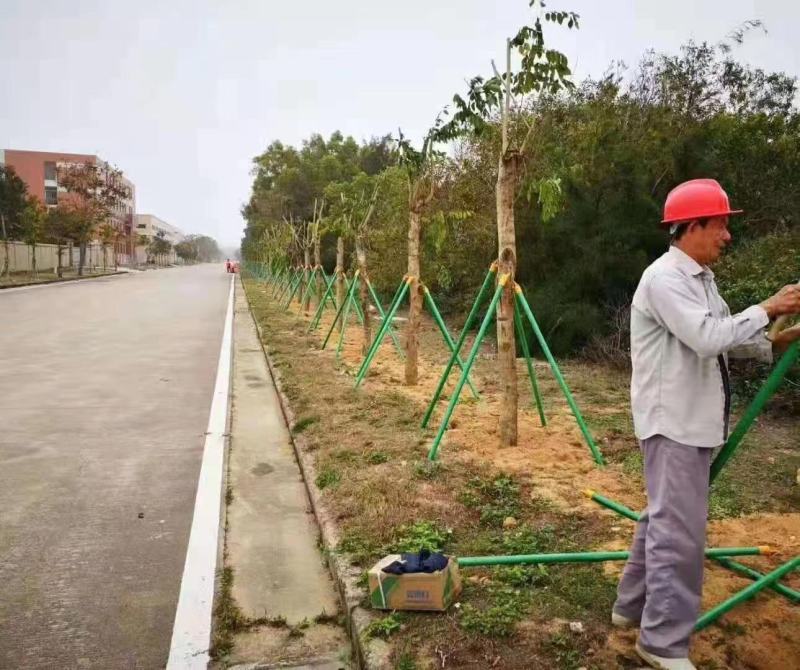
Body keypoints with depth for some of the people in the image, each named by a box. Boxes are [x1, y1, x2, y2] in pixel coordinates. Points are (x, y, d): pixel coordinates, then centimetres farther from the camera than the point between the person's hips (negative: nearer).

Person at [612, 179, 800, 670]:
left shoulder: (702, 277, 15)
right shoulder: (665, 277, -16)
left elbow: (721, 339, 19)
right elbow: (707, 338, -26)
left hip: (695, 421, 10)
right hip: (672, 422, -10)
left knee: (665, 518, 17)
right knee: (680, 530, -6)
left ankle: (634, 606, 31)